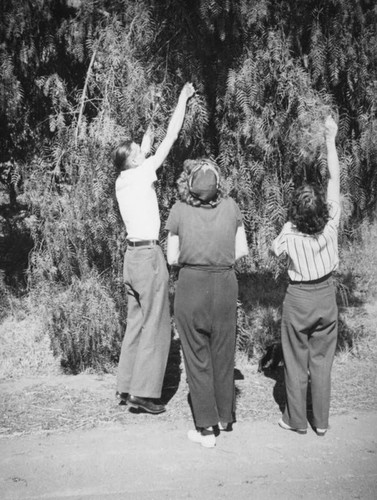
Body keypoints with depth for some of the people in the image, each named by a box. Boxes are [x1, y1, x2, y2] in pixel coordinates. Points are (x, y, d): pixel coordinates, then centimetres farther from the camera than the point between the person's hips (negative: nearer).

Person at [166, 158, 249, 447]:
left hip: (191, 285, -2)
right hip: (225, 285, 2)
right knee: (223, 353, 18)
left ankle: (206, 428, 13)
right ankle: (225, 416, 33)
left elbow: (172, 259, -2)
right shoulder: (230, 207, -2)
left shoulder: (180, 211, -8)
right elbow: (242, 250, 5)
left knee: (197, 357, 9)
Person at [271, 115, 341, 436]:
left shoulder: (289, 233, -21)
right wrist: (331, 139, -2)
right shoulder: (331, 224, -17)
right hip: (326, 294, 2)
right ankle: (321, 422, 20)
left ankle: (297, 420, 21)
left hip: (298, 298, -2)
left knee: (296, 362, 10)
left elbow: (275, 251, 3)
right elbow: (335, 177, -8)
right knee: (322, 361, 12)